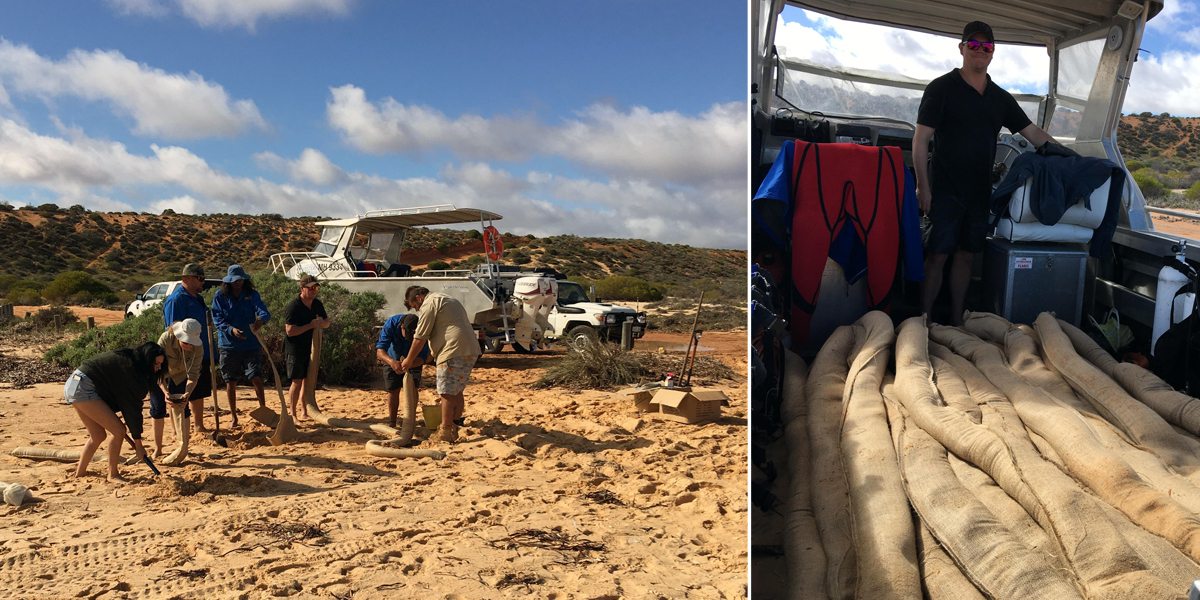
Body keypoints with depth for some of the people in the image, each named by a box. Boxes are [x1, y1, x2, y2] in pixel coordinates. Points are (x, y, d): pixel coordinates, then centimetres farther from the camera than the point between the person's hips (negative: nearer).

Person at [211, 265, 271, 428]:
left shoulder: (252, 295, 2)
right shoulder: (219, 296, 0)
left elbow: (263, 311, -14)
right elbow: (217, 319, -7)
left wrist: (262, 319, -38)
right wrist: (231, 330, -25)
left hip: (251, 345, 0)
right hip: (229, 345, 0)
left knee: (256, 378, -5)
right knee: (231, 382, 7)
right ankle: (234, 417, 18)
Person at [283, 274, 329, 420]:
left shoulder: (317, 304, 8)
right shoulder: (293, 306, -15)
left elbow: (327, 324, 17)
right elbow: (290, 330, -22)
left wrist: (321, 322, -6)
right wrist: (310, 325, -23)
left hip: (311, 348, 7)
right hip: (295, 349, -7)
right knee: (297, 381, -5)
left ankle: (304, 412, 20)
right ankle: (292, 413, 5)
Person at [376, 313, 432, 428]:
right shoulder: (391, 324, -36)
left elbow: (422, 357, -32)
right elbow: (380, 350, -39)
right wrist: (392, 362, -59)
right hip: (393, 359, 0)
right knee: (393, 390, -3)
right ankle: (391, 423, 9)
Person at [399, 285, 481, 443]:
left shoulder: (429, 304, -3)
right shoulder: (448, 300, 27)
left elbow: (420, 338, -5)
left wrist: (409, 360, 5)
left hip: (454, 350, -10)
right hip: (471, 349, 10)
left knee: (447, 392, -4)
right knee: (457, 391, 15)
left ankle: (445, 433, -2)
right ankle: (453, 428, 20)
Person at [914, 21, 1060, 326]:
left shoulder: (1001, 98, 13)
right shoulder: (941, 88, -3)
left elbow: (1034, 134, 17)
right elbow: (920, 140, -8)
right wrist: (923, 187, -14)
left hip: (980, 192, 5)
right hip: (946, 191, -5)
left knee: (966, 255, 10)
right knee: (937, 255, -6)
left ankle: (956, 320, 19)